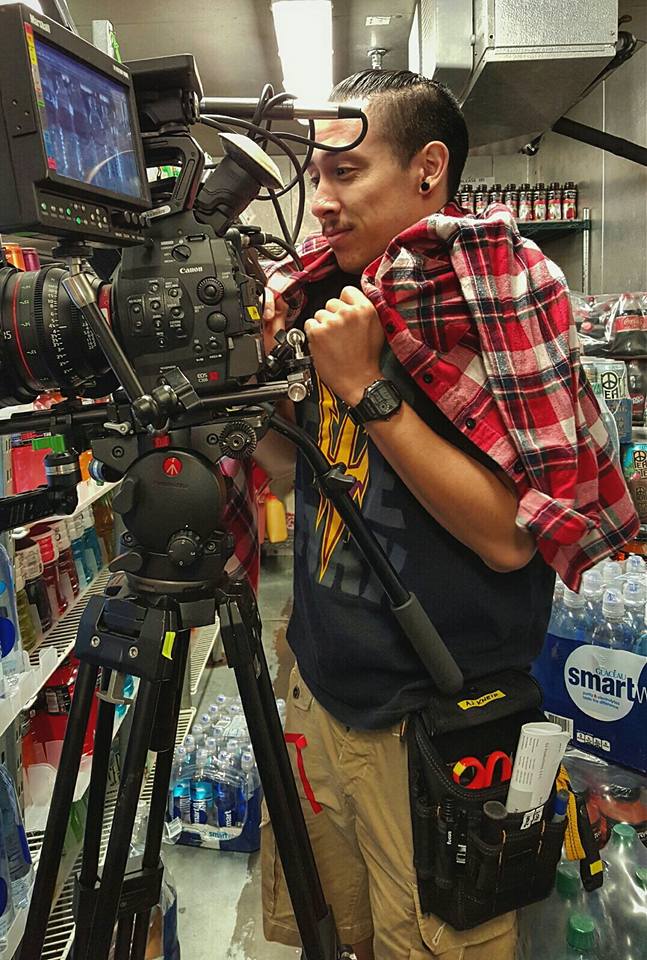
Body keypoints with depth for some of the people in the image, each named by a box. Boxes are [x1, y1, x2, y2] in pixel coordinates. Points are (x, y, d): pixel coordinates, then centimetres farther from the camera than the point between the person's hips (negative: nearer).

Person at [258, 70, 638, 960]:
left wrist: (368, 387, -23)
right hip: (320, 690, 6)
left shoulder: (491, 294, -14)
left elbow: (510, 536, -22)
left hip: (430, 723, -6)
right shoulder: (335, 297, 4)